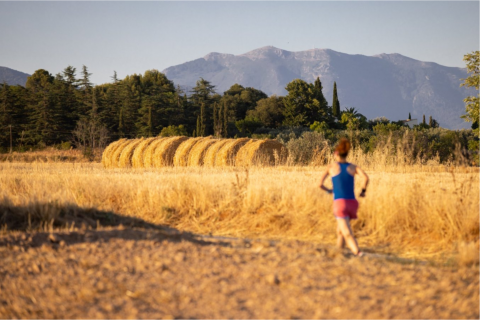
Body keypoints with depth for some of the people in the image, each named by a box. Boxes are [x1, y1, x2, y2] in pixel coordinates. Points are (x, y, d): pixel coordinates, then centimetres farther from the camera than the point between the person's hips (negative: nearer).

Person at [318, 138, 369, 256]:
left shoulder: (331, 166, 8)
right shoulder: (353, 167, 13)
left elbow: (320, 184, 3)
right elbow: (366, 178, -6)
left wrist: (328, 190, 24)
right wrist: (363, 191, 11)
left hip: (340, 203, -4)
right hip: (352, 203, 4)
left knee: (347, 234, -15)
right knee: (340, 230, 28)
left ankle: (359, 254, -37)